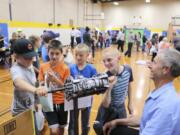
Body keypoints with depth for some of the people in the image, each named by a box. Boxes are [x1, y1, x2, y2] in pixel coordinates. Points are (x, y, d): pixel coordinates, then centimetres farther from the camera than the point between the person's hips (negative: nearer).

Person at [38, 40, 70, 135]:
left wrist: (55, 79, -26)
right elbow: (41, 86, -2)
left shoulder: (65, 68, -11)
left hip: (62, 102, 0)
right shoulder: (43, 67, -5)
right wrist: (47, 79, -22)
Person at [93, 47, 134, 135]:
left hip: (121, 108, 4)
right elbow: (105, 105, -28)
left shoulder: (128, 69, -17)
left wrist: (130, 104, 12)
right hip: (108, 111, -3)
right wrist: (109, 88, -45)